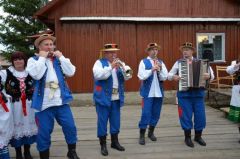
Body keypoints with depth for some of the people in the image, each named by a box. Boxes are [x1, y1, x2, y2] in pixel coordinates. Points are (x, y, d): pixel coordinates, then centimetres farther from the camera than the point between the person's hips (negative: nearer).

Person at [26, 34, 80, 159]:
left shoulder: (59, 59, 13)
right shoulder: (33, 60, 3)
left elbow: (70, 72, -1)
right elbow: (36, 75, -17)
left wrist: (61, 57, -2)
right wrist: (42, 58, -10)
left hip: (61, 101, 3)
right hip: (44, 103, -2)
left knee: (70, 127, 3)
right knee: (44, 132, 5)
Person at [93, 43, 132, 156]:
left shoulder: (119, 63, 12)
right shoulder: (99, 62, -2)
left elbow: (127, 76, 1)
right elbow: (98, 75, -20)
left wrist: (123, 68, -18)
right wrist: (111, 66, -23)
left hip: (117, 98, 5)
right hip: (103, 97, -5)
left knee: (116, 121, 12)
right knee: (102, 121, 0)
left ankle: (115, 142, 27)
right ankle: (103, 145, 10)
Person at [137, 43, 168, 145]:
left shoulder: (161, 62, 9)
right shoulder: (144, 62, -1)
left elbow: (164, 77, 2)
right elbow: (141, 76, -12)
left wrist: (160, 70, -15)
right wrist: (152, 70, -21)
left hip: (159, 92, 4)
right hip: (148, 92, -4)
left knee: (156, 114, 10)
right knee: (146, 114, -5)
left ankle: (151, 132, 27)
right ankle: (142, 136, 6)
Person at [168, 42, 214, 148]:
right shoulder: (178, 63, 4)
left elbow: (211, 74, 0)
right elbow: (169, 74, 7)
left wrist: (209, 76, -22)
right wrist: (173, 77, -15)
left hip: (198, 93, 1)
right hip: (184, 93, -1)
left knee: (200, 115, 7)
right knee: (186, 116, 4)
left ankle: (198, 136, 26)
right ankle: (187, 137, 20)